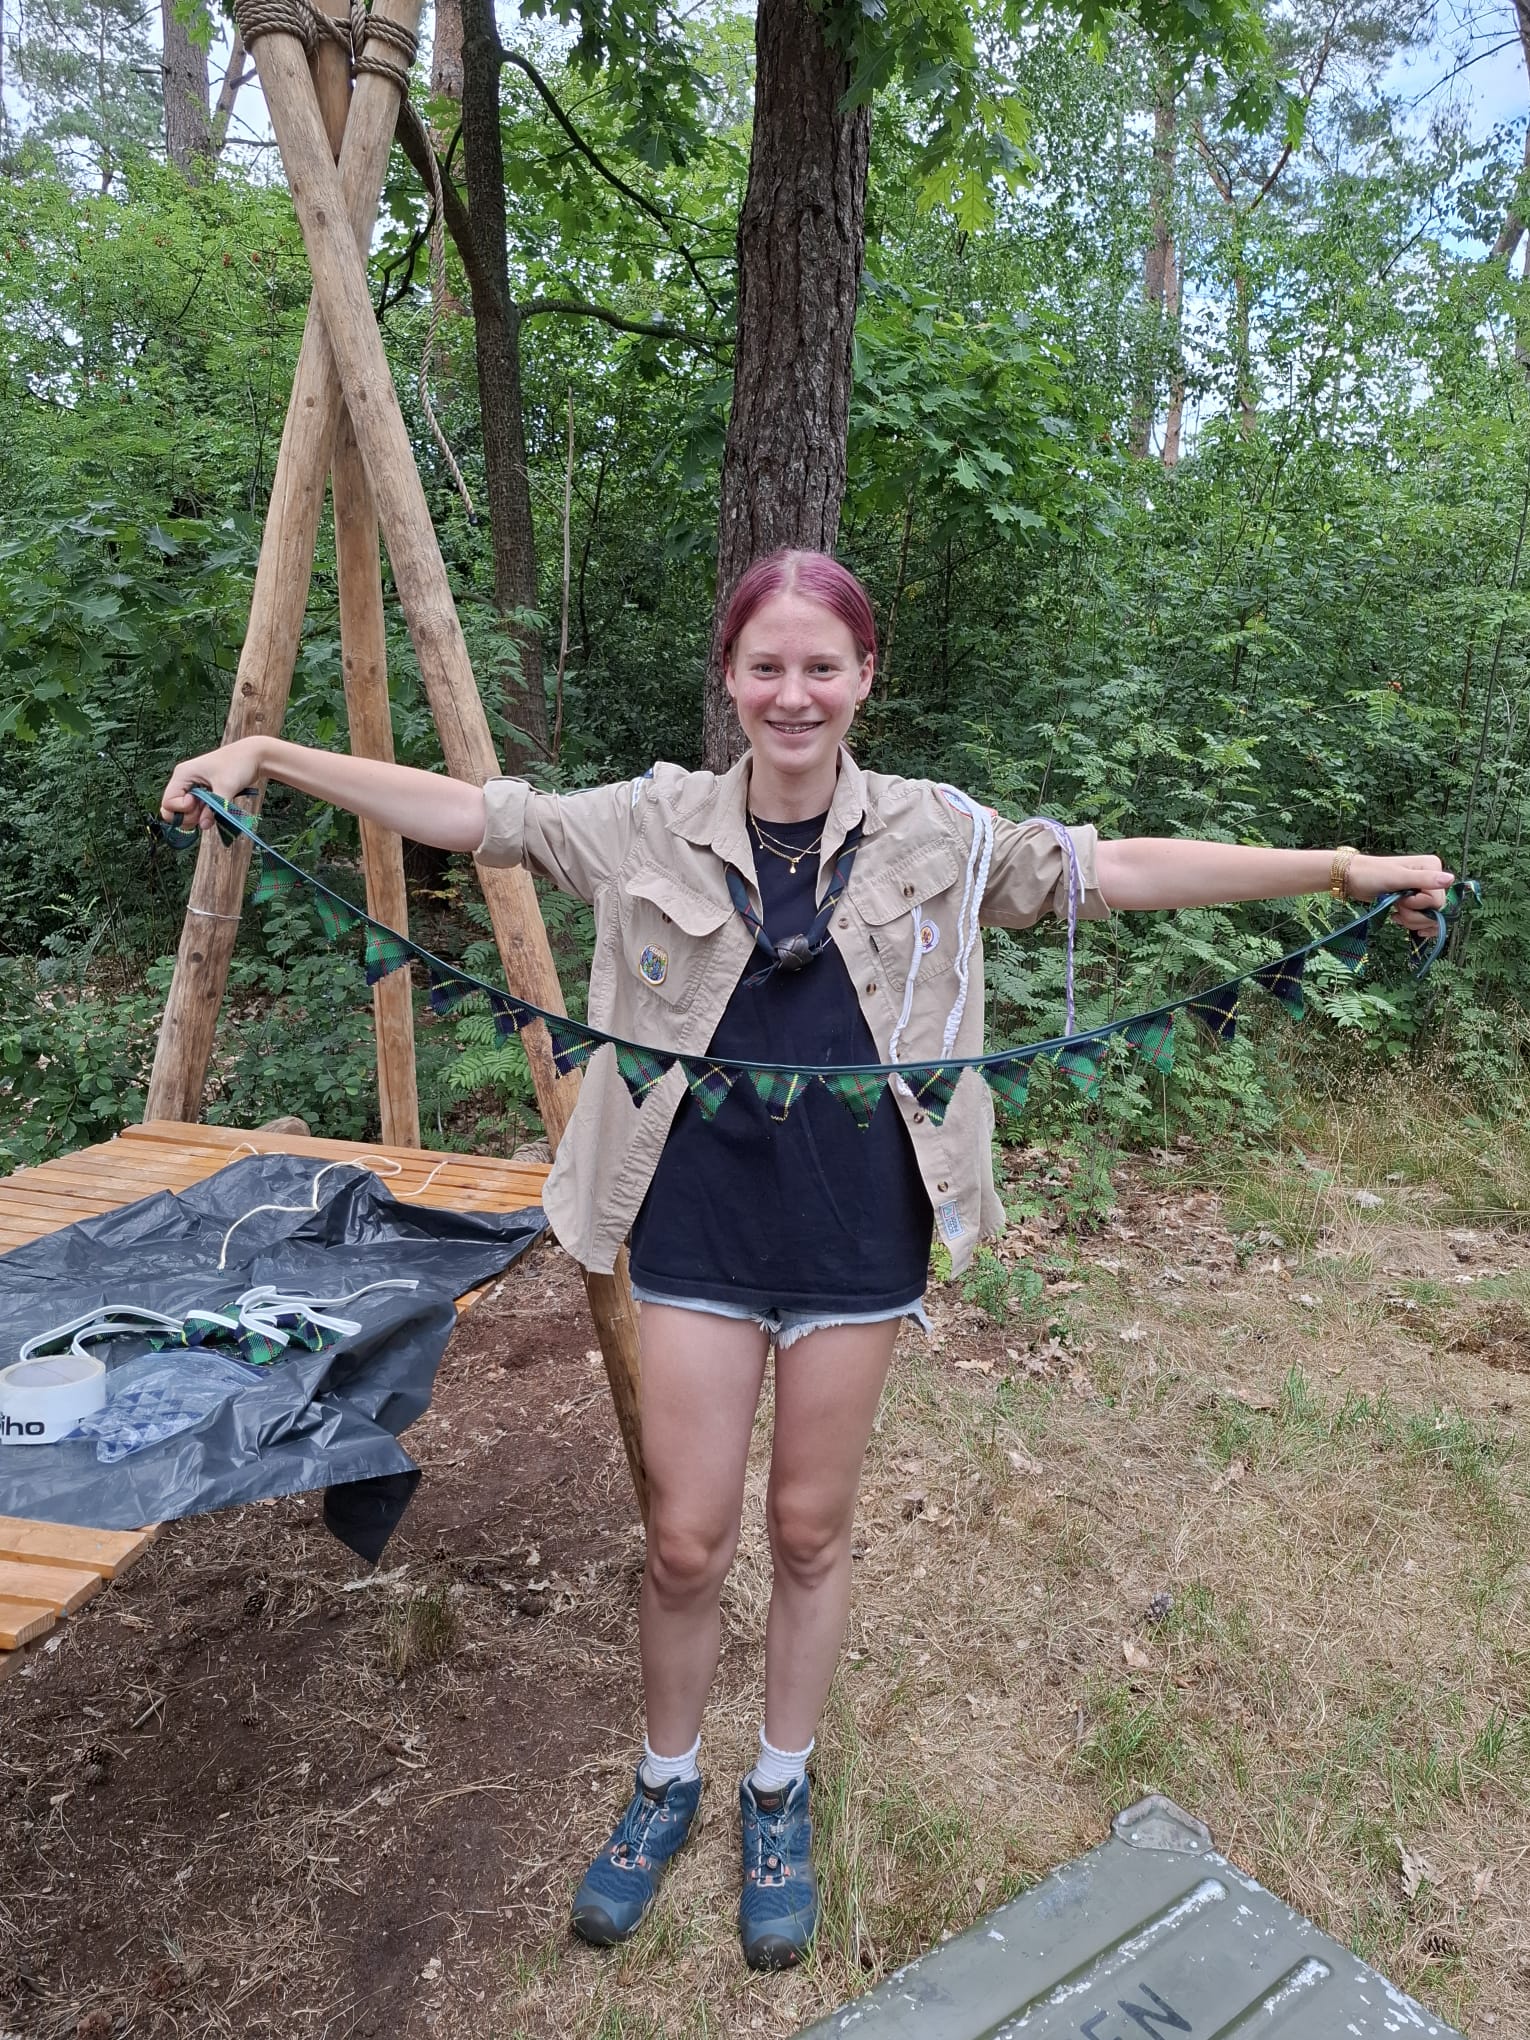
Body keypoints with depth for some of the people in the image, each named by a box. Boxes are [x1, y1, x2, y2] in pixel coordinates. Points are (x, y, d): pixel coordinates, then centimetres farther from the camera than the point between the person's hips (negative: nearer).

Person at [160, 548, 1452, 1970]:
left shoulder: (937, 837, -1)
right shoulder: (652, 826, -2)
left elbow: (1119, 870, 0)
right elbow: (467, 813, 0)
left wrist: (1339, 869, -2)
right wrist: (267, 757, -5)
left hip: (857, 1238, 1)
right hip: (698, 1227, 0)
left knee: (809, 1531, 15)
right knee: (686, 1541, 9)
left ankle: (779, 1796, 41)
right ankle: (665, 1785, 39)